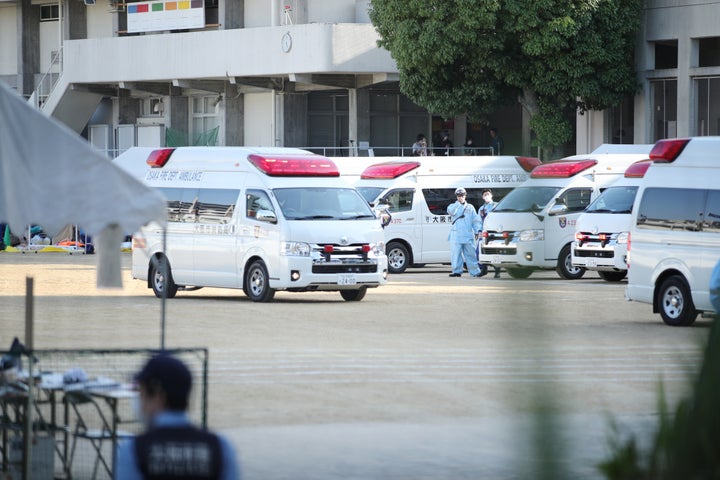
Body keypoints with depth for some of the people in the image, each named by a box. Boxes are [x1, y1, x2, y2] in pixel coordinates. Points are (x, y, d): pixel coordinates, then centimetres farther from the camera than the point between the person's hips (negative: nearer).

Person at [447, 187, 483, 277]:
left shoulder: (470, 207, 16)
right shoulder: (453, 206, 12)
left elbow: (476, 220, 14)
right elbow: (451, 211, -13)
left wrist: (476, 232, 5)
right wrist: (458, 203, -12)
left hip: (468, 235, 1)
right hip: (456, 235, -1)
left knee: (471, 254, 0)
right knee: (456, 254, -3)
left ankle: (475, 271, 1)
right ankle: (457, 271, 2)